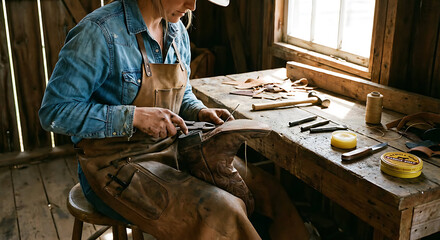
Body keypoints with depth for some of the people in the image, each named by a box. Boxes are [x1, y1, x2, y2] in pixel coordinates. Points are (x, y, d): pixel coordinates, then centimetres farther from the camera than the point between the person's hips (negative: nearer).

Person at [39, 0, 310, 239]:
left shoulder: (178, 31, 6)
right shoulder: (99, 32, -17)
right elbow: (54, 111, -18)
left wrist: (200, 111, -2)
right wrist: (135, 117, -26)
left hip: (171, 148, 7)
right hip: (117, 161, -7)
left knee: (268, 189, -6)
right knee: (220, 212, -27)